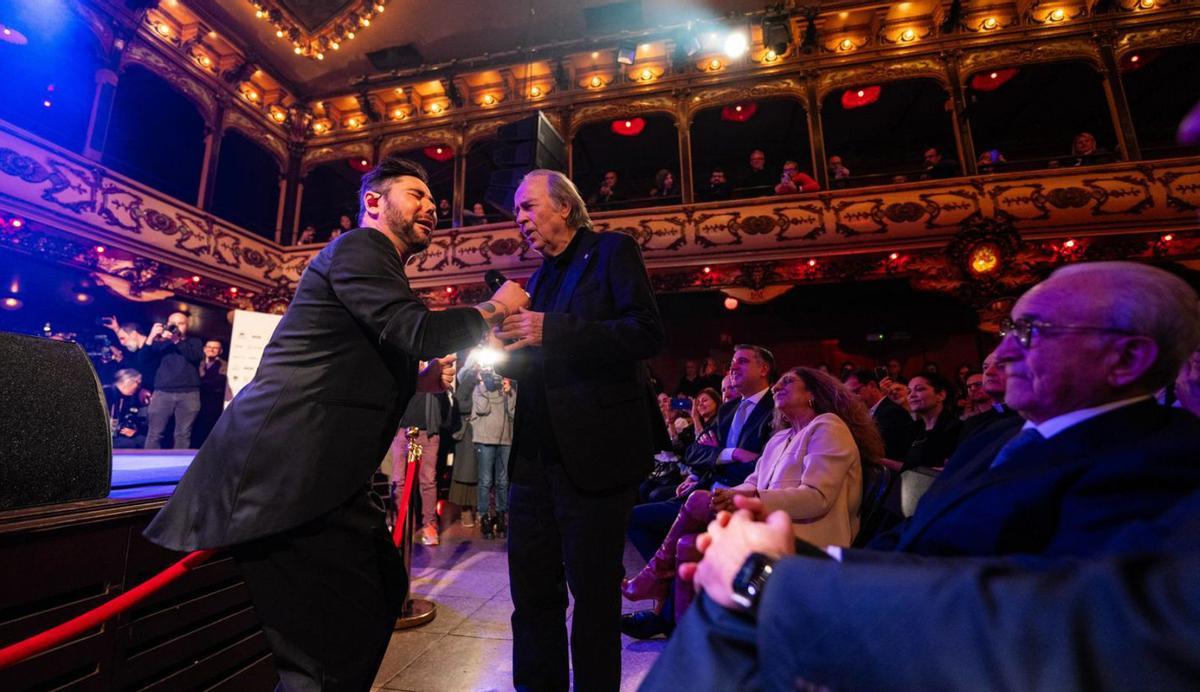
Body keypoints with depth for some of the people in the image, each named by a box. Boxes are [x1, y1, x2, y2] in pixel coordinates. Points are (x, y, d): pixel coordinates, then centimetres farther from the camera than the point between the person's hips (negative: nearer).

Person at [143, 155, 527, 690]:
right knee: (334, 644, -5)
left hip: (318, 473, 10)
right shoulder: (358, 248, -7)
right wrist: (494, 309, -8)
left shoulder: (376, 266, 22)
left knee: (382, 591, 17)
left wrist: (419, 382, 13)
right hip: (283, 472, -10)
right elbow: (419, 332, -25)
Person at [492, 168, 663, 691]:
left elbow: (647, 333, -15)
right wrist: (506, 354, -1)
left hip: (595, 453, -6)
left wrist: (549, 331, -19)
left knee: (593, 591, 9)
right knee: (532, 592, 14)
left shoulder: (611, 251, -1)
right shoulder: (541, 277, 19)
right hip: (535, 454, 7)